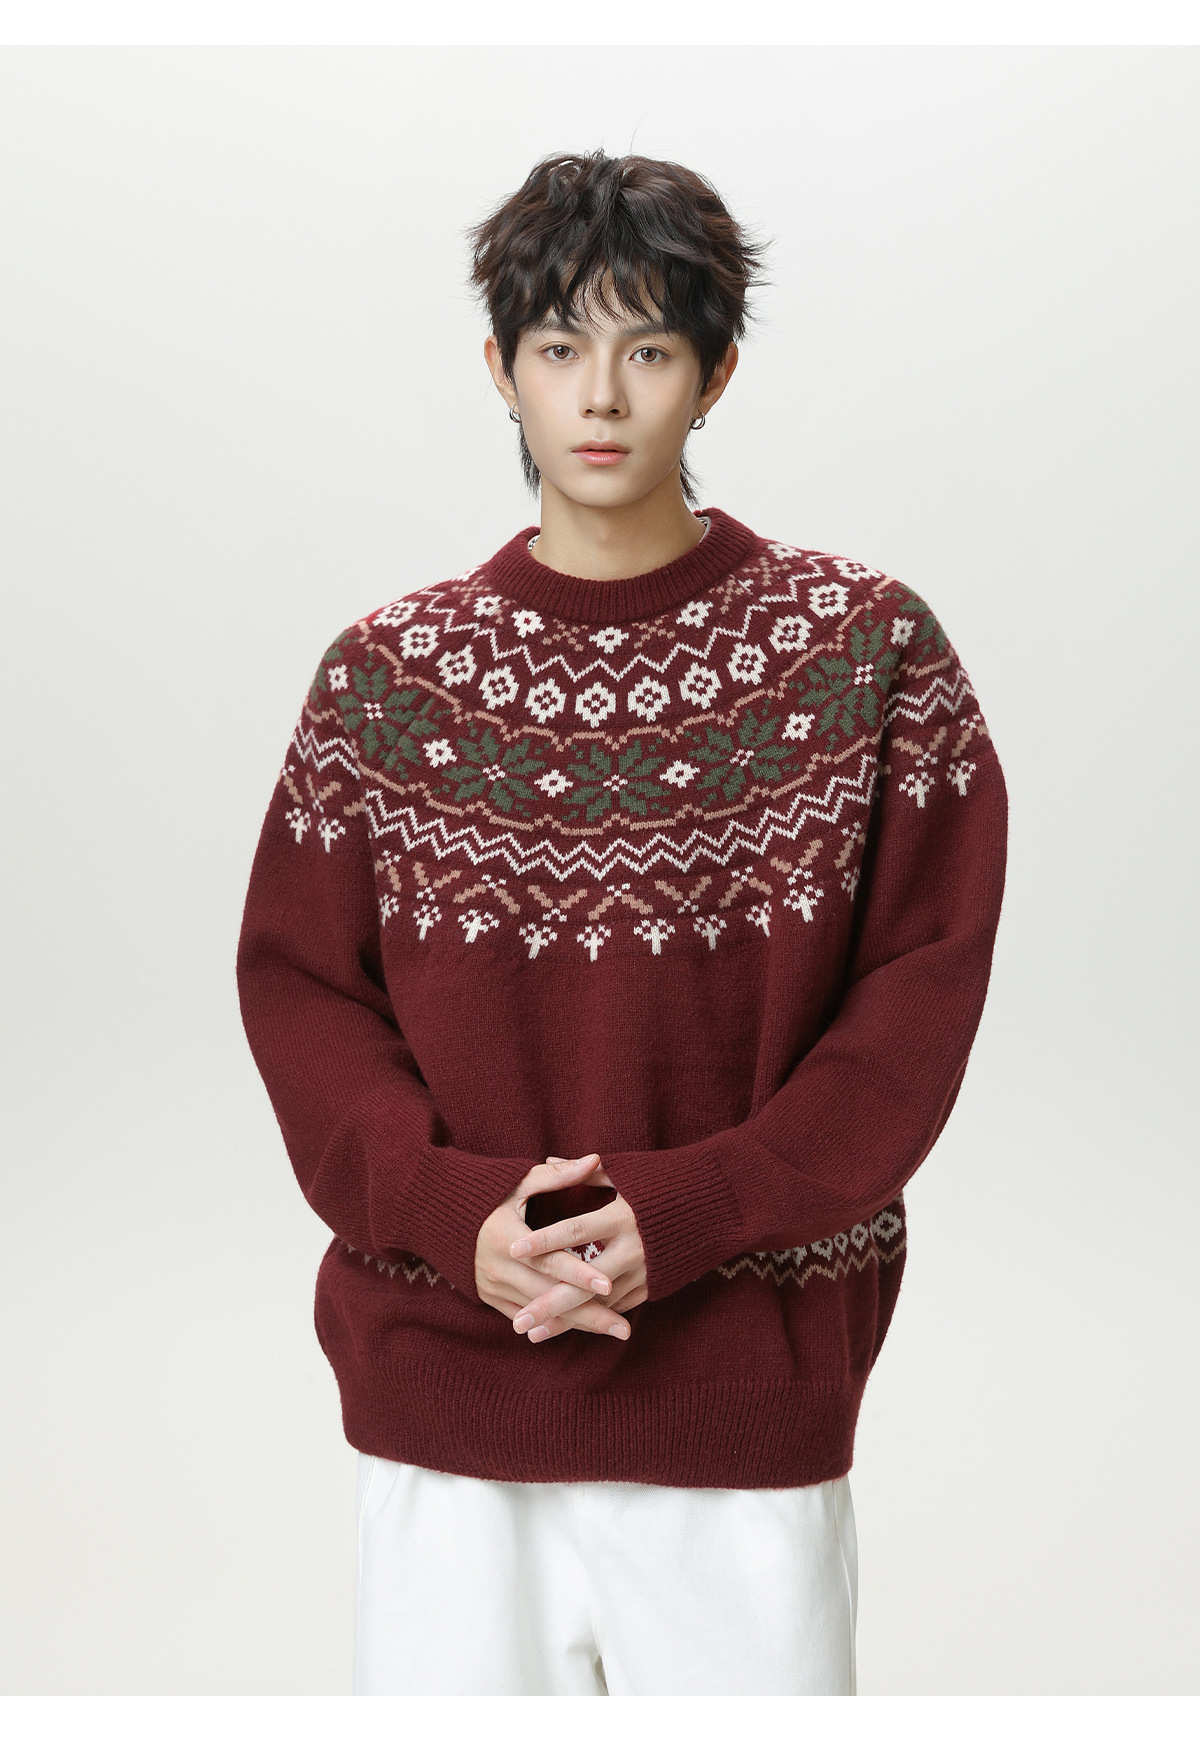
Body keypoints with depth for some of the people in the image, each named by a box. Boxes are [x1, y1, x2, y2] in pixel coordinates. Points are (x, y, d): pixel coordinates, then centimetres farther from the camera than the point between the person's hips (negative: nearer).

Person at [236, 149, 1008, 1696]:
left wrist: (682, 1213, -13)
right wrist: (453, 1213, -13)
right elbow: (297, 986, 3)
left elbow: (923, 990, -4)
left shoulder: (867, 648, -1)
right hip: (439, 1378, 1)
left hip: (750, 1382, -1)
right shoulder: (386, 673, 4)